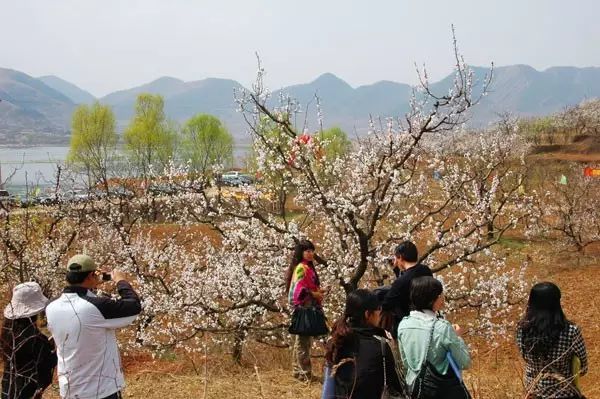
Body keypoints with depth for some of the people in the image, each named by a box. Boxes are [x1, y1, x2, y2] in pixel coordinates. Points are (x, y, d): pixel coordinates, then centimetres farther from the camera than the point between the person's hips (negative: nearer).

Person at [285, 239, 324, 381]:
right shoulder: (301, 268, -14)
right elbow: (297, 289, -21)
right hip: (304, 307, -10)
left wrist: (317, 292, 5)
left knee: (302, 339, 16)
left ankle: (298, 370, 24)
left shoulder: (308, 267, 16)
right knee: (304, 339, -7)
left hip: (308, 308, 10)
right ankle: (304, 372, -4)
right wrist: (314, 294, -14)